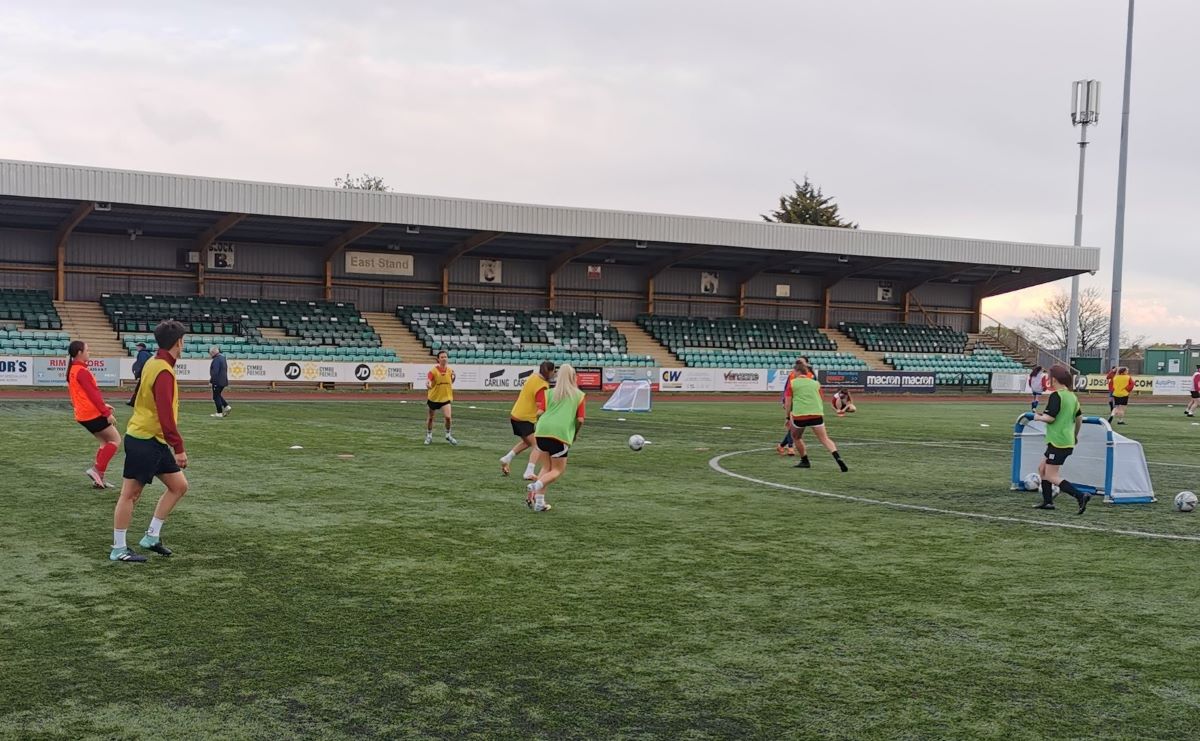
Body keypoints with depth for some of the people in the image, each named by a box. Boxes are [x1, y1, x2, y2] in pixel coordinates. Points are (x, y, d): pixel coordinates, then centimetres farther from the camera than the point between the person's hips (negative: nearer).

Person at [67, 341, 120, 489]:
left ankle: (99, 478, 12)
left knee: (105, 442, 17)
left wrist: (103, 406, 20)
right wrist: (107, 413, -18)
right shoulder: (82, 371, -17)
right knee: (116, 440, 0)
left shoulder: (72, 370, 14)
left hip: (83, 414, 10)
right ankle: (97, 470, -7)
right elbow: (93, 394, -20)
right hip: (93, 414, -10)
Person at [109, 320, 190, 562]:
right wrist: (179, 448, -21)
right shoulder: (164, 372, -21)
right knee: (130, 494, 1)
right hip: (144, 442, -10)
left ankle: (152, 536, 19)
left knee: (179, 485, 12)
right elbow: (166, 415, -25)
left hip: (155, 442, 10)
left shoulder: (153, 363, 9)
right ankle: (119, 549, 11)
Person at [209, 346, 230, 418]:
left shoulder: (216, 360, -18)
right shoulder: (223, 358, 13)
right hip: (223, 381, 10)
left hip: (217, 381, -10)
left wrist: (211, 379, -16)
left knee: (216, 397, -1)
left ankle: (219, 413, 3)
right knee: (218, 395, 20)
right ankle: (226, 407, 10)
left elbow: (215, 372, -25)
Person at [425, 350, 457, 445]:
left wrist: (453, 377, -8)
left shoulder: (450, 370, -3)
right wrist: (428, 385, -52)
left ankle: (448, 435, 10)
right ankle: (429, 435, 36)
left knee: (447, 417, -14)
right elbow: (427, 381, -28)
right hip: (433, 397, -1)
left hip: (445, 397, 2)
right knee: (430, 417, 14)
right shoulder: (434, 370, -16)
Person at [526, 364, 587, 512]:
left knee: (547, 466, 20)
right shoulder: (580, 395, 11)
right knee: (558, 470, 10)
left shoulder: (551, 393, 18)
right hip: (561, 433, -4)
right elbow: (580, 419, 4)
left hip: (542, 430, 4)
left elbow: (540, 413, 10)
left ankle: (539, 502, 10)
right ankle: (535, 486, -17)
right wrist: (576, 433, 22)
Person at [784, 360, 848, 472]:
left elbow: (788, 403, 7)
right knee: (825, 439, -1)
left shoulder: (792, 383, 9)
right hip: (817, 414, 2)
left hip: (799, 415, -2)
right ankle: (838, 458, -22)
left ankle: (805, 461, 25)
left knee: (796, 437, 22)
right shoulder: (815, 383, 17)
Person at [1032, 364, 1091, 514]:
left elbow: (1050, 417, -21)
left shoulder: (1056, 395, -15)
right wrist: (1075, 434, 33)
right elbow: (1079, 417, 19)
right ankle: (1047, 502, 21)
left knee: (1051, 477, -6)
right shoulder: (1072, 396, 12)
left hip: (1058, 442, -9)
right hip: (1068, 441, 9)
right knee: (1042, 468, 20)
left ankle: (1080, 496, -18)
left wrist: (1038, 417, 0)